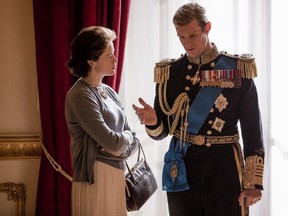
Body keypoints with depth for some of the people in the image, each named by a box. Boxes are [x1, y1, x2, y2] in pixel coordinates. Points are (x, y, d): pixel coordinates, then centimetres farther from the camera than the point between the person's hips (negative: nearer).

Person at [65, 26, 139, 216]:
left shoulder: (109, 92, 11)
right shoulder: (80, 95, -14)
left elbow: (133, 141, 12)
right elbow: (112, 142, -20)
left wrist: (122, 150, -9)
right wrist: (126, 136, 0)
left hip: (118, 175, 8)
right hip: (96, 179, -8)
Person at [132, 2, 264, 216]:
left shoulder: (238, 69, -4)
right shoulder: (170, 72, 3)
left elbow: (252, 130, -3)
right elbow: (161, 132, 7)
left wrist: (253, 182, -8)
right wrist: (152, 122, -17)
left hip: (225, 168, -2)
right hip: (183, 169, 2)